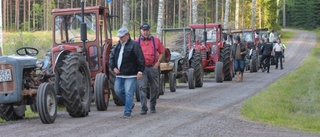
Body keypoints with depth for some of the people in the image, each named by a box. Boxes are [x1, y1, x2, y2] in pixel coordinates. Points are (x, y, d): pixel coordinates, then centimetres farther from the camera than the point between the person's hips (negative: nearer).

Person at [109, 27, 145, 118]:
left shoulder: (134, 45, -7)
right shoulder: (117, 46, 14)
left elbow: (140, 59, -10)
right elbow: (112, 57, 19)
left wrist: (140, 71, -14)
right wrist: (113, 67, 4)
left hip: (130, 75, -7)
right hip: (119, 75, 7)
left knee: (128, 93, -6)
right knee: (118, 91, 9)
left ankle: (127, 112, -1)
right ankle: (130, 104, 29)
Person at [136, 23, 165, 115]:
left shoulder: (155, 40, 3)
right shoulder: (137, 41, 2)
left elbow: (161, 52, 11)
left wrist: (158, 62, 0)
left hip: (153, 67, 1)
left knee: (154, 88, 7)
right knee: (142, 87, -11)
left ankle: (152, 107, 21)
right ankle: (143, 108, -11)